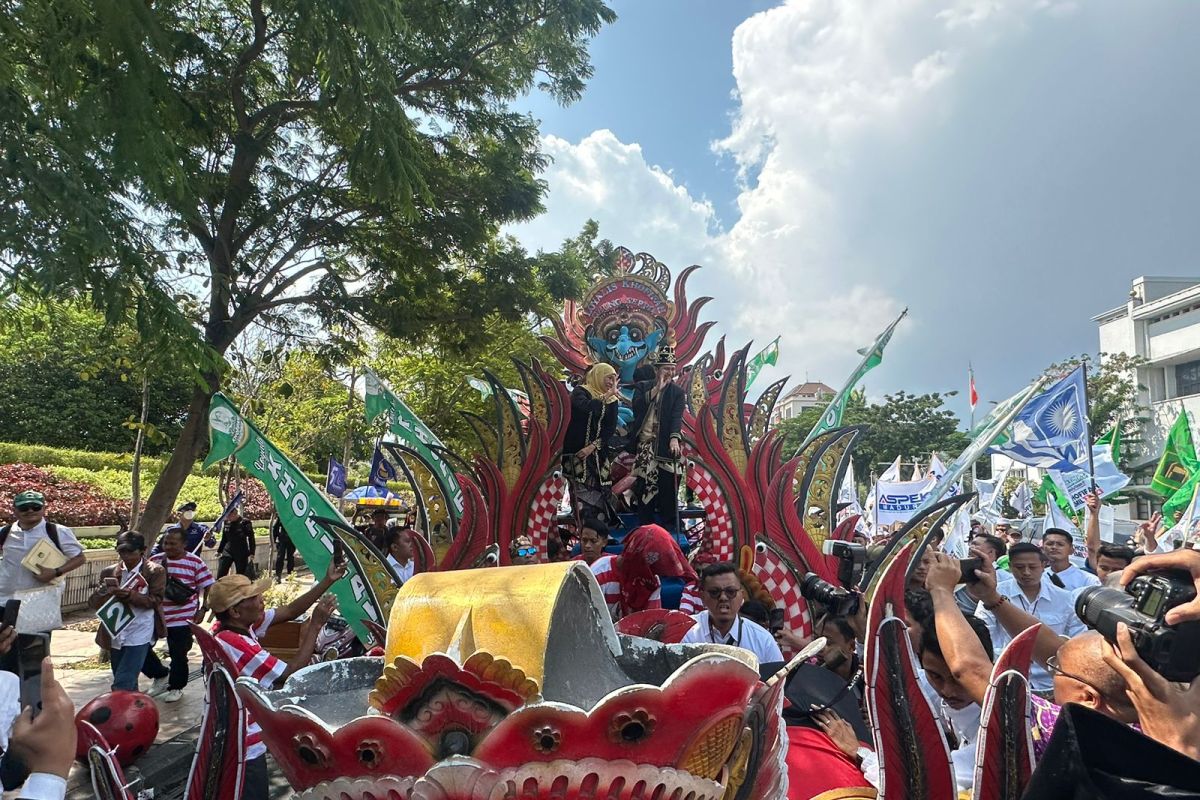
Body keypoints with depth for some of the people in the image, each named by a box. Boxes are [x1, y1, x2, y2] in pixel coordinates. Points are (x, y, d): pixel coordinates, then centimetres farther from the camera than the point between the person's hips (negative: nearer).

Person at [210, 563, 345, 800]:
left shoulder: (237, 624, -4)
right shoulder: (234, 645, -31)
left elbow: (289, 612, 1)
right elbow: (291, 674, -27)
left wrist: (328, 581, -6)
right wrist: (316, 624, -22)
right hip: (243, 748, -9)